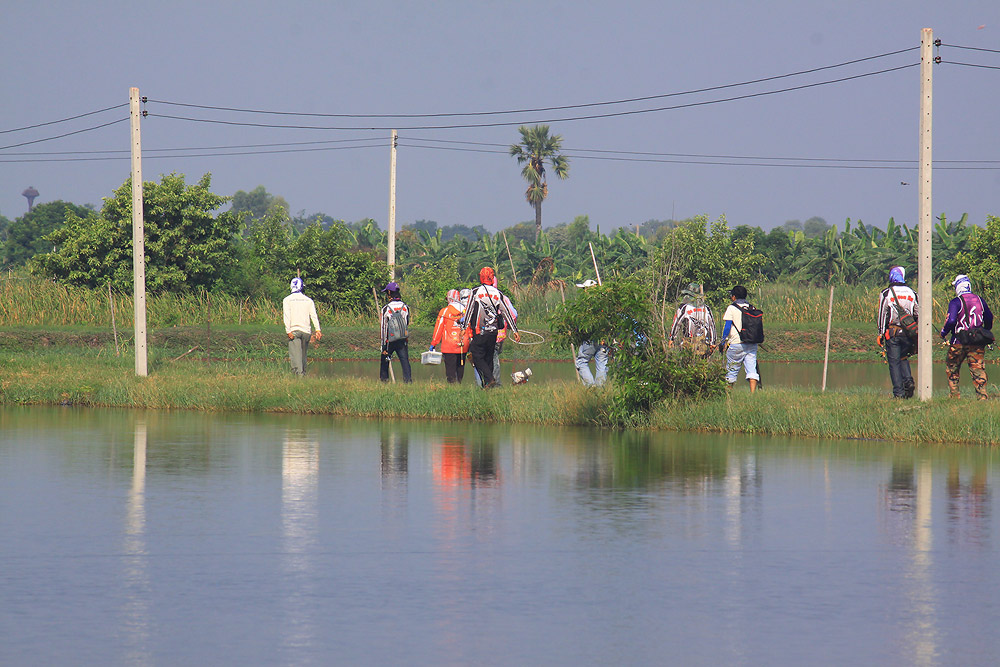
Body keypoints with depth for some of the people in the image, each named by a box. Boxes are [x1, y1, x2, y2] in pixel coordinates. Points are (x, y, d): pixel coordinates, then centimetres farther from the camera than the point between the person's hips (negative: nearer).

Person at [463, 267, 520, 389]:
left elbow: (468, 311, -2)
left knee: (478, 358, 0)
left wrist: (465, 328, 7)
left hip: (479, 332, -4)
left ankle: (490, 379, -18)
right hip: (493, 332, 4)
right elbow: (507, 313, 6)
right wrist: (514, 331, 10)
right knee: (489, 358, 15)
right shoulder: (498, 294, 3)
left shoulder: (475, 292, -5)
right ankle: (487, 384, 15)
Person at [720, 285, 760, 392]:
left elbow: (727, 327, -7)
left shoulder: (732, 308, -3)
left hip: (736, 343, -4)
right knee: (752, 370, -2)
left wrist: (723, 342, -1)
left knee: (731, 371, 7)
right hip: (752, 344, 4)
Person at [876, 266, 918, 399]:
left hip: (892, 332, -3)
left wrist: (881, 334, 1)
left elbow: (882, 315, -3)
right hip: (908, 332, 3)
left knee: (894, 362, 1)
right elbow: (918, 314, 10)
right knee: (904, 359, 20)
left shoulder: (886, 294, -2)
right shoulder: (911, 293, 8)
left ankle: (898, 392, -4)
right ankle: (908, 380, -5)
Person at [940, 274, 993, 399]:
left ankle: (954, 394, 15)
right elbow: (989, 317, 17)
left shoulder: (956, 302, -11)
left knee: (952, 368, 15)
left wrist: (943, 332, -3)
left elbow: (951, 320, -21)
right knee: (978, 369, 3)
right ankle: (982, 395, -8)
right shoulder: (980, 300, 6)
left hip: (959, 342, -3)